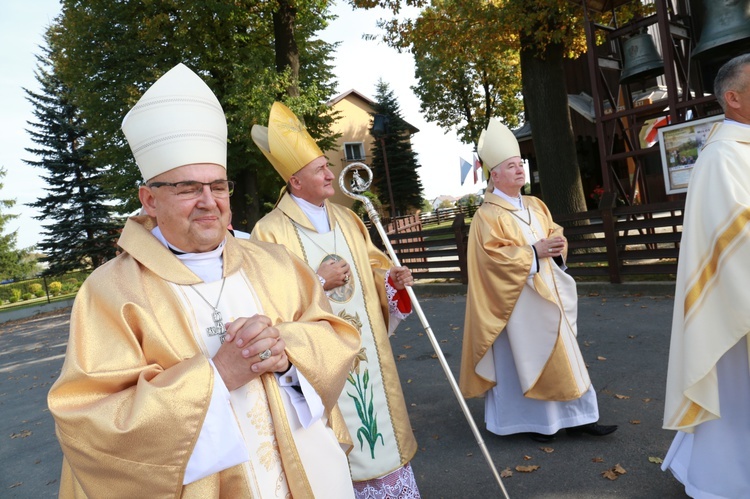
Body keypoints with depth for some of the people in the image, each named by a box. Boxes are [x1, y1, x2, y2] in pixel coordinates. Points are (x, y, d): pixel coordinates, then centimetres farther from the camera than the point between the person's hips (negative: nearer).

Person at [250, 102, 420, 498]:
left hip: (364, 344, 6)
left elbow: (370, 264, 15)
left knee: (377, 411, 17)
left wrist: (392, 276, -5)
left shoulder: (344, 218, 8)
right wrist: (319, 282, -20)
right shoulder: (271, 231, -12)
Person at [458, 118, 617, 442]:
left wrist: (558, 245, -5)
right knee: (524, 357, 1)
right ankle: (533, 421, 15)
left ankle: (576, 417, 19)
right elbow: (494, 255, -18)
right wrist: (535, 251, -20)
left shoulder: (535, 206, 12)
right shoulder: (488, 214, -11)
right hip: (517, 300, -7)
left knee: (562, 353, 10)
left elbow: (554, 232, 18)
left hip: (547, 293, 8)